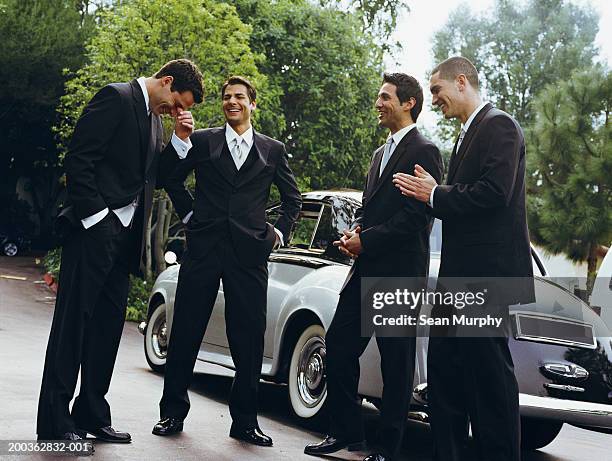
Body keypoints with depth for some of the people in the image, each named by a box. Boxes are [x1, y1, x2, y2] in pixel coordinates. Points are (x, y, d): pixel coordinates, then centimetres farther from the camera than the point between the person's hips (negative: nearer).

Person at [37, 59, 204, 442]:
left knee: (109, 322, 9)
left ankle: (91, 414, 16)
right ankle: (54, 421, -2)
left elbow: (158, 175, 18)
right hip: (94, 228, -9)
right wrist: (94, 216, -17)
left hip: (125, 234, 9)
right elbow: (79, 159, -14)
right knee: (73, 320, -5)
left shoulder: (155, 118, 19)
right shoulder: (116, 98, -7)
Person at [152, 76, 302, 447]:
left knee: (249, 339, 2)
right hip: (204, 248, 0)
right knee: (185, 332, 2)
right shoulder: (202, 141, 9)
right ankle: (173, 412, 14)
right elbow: (171, 177, 13)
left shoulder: (273, 150, 12)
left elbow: (293, 199, 19)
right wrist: (188, 214, 4)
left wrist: (280, 232, 9)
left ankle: (245, 421, 12)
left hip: (250, 253, 1)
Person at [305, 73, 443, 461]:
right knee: (338, 345, 7)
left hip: (399, 272, -8)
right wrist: (356, 232, 3)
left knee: (396, 361, 0)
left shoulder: (424, 152, -8)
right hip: (367, 269, 9)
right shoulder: (381, 153, 20)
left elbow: (416, 216, -17)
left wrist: (366, 241, -15)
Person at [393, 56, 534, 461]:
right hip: (459, 275, 10)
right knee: (444, 366, 12)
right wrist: (434, 193, 2)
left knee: (490, 370, -4)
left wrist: (435, 195, -10)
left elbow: (493, 194, -21)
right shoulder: (468, 135, 20)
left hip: (488, 273, -10)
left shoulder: (499, 126, -9)